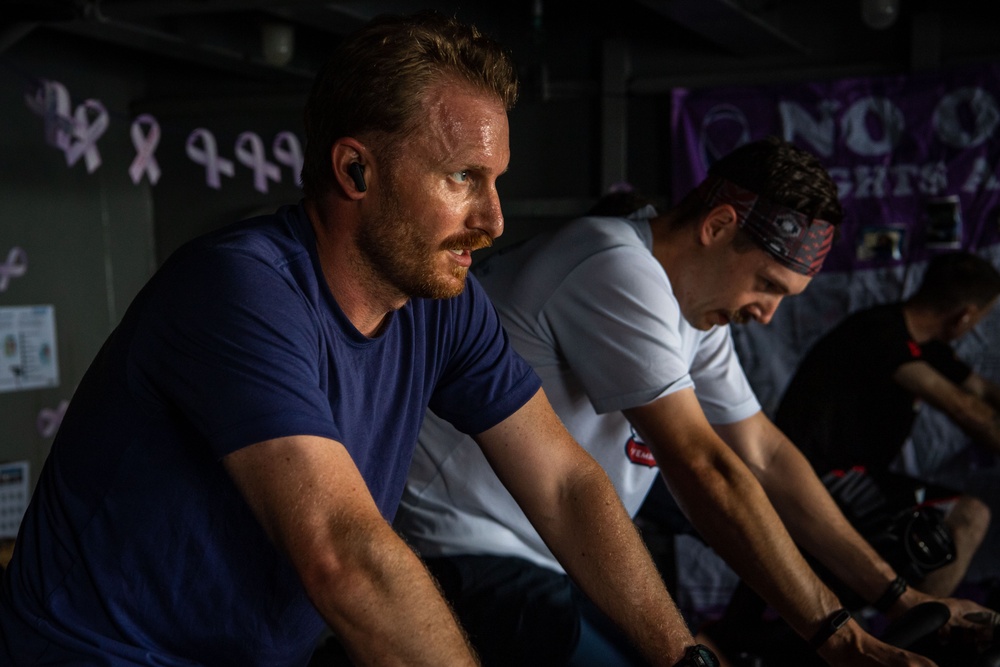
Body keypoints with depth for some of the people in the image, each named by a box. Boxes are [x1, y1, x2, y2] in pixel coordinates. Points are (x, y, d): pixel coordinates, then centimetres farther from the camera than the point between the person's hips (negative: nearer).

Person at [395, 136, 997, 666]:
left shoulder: (695, 303, 9)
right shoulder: (620, 270, -21)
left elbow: (763, 453, 11)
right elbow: (705, 470, -23)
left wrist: (899, 597, 8)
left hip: (553, 561, 9)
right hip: (461, 555, -9)